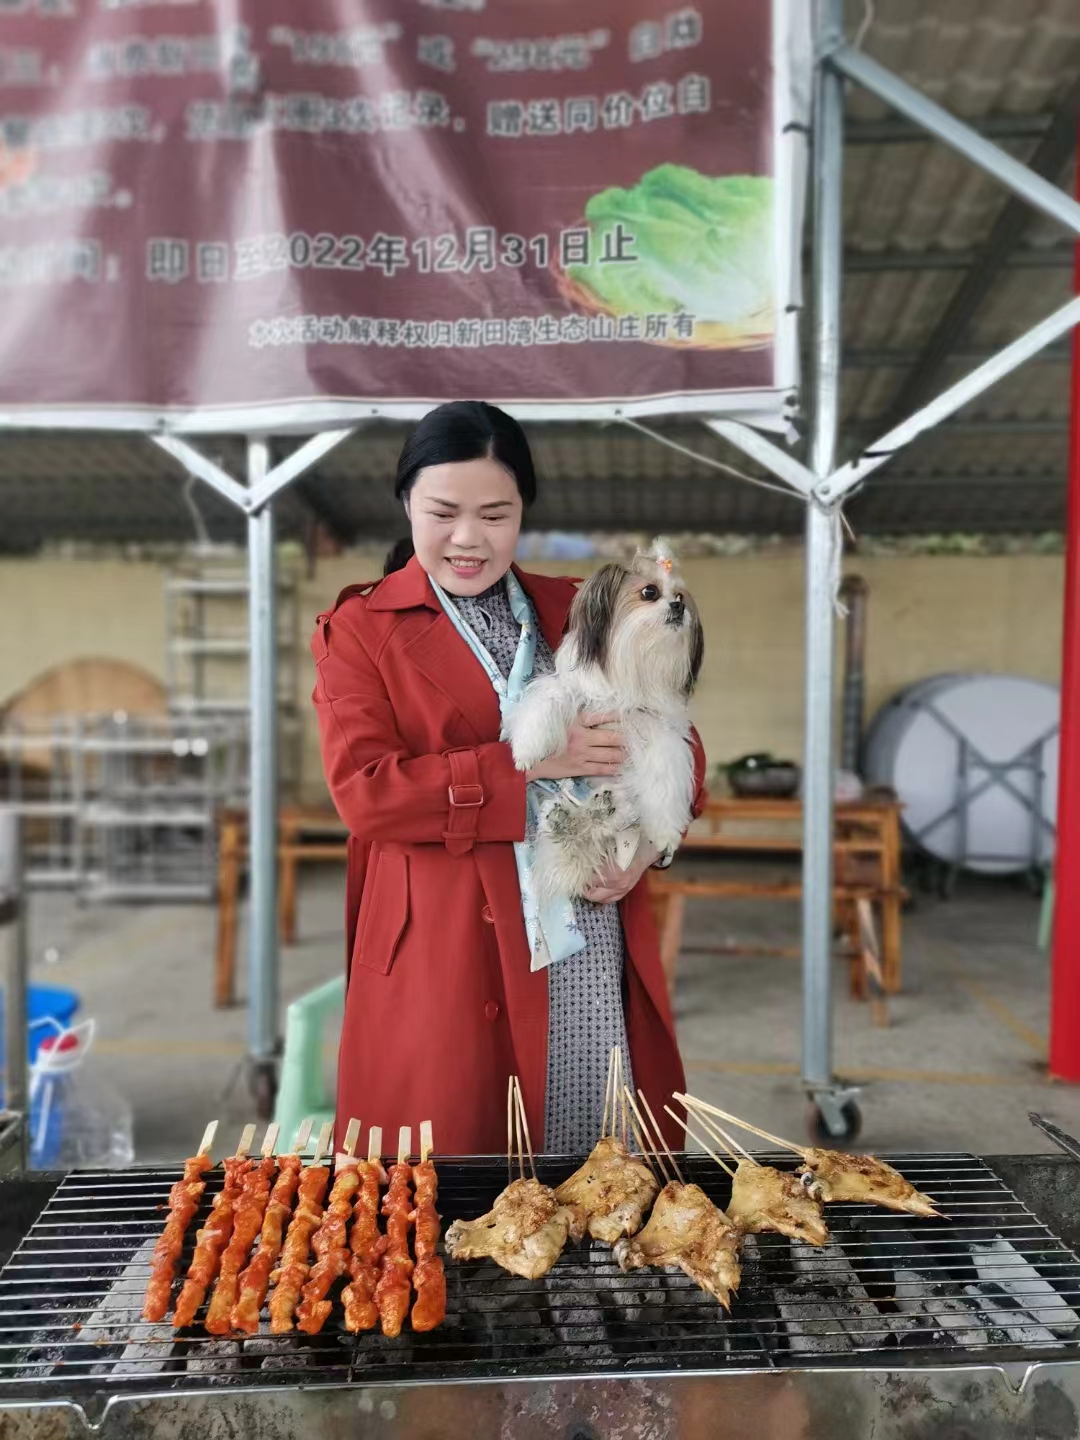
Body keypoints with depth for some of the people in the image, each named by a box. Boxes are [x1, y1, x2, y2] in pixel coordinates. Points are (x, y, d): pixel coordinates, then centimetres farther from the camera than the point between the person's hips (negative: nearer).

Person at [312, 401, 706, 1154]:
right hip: (445, 955, -3)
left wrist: (651, 837, -5)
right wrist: (529, 762, -16)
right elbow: (363, 790, -10)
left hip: (596, 950, 3)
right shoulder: (359, 629, 2)